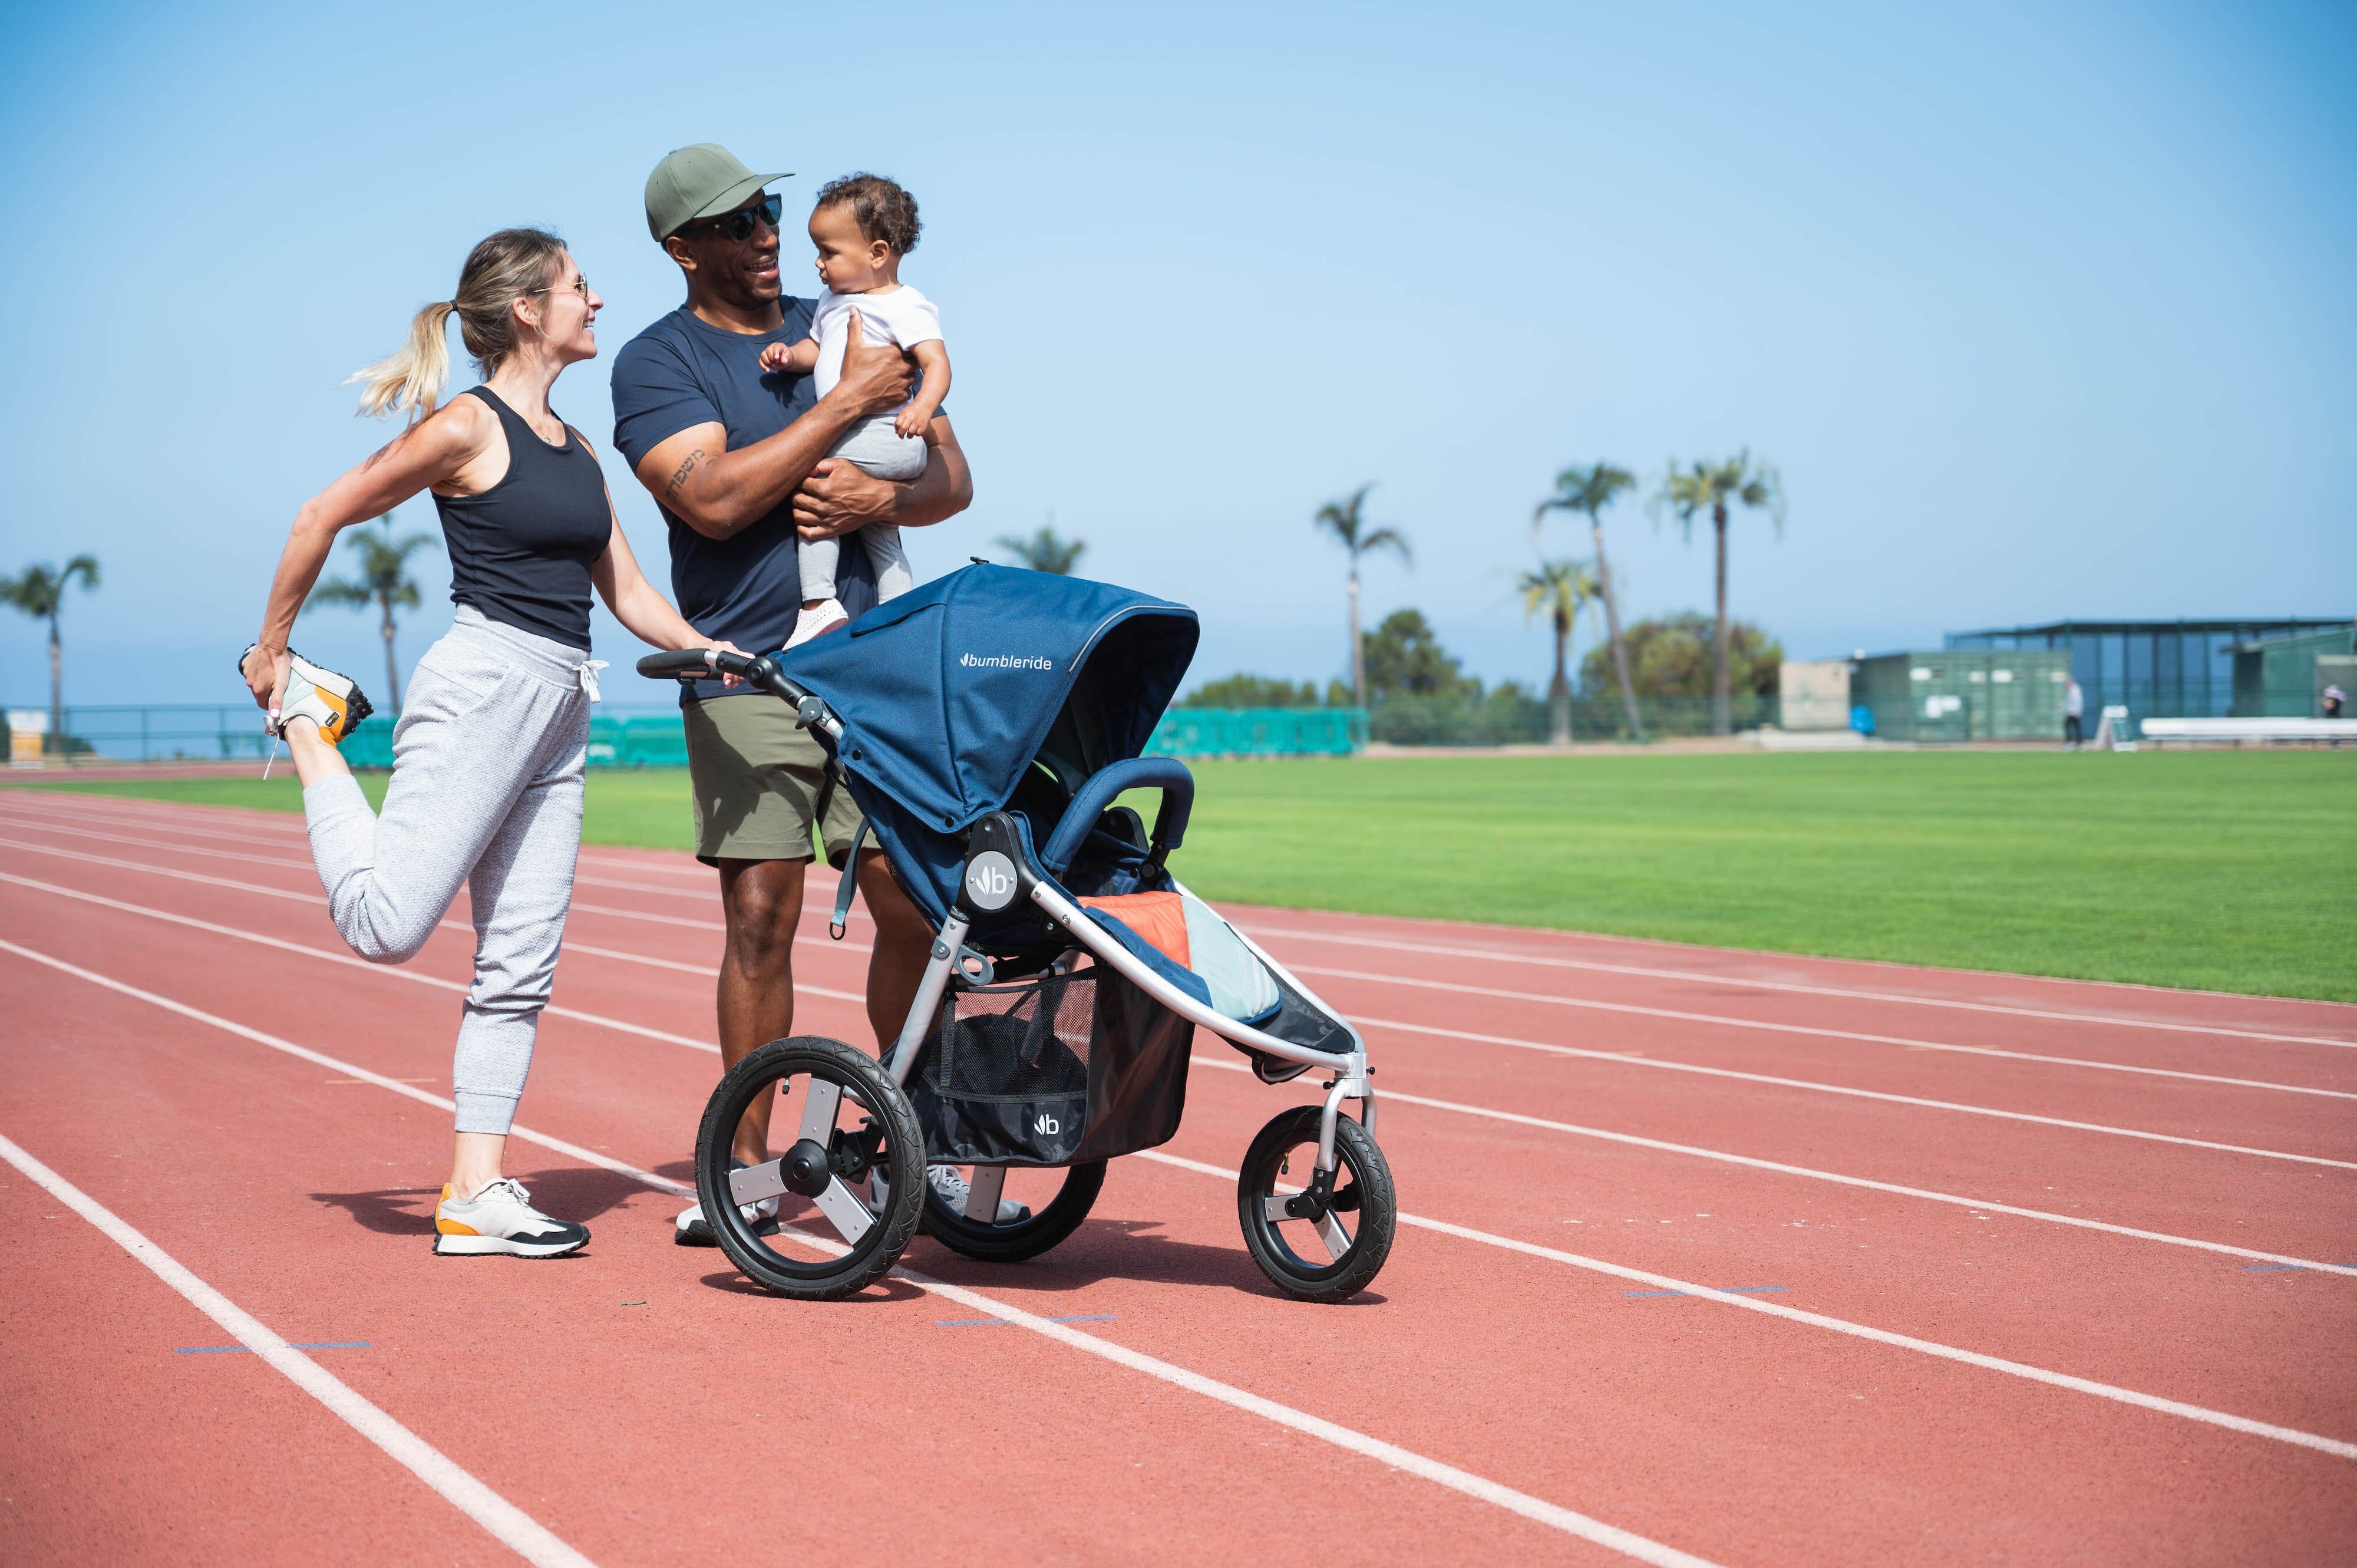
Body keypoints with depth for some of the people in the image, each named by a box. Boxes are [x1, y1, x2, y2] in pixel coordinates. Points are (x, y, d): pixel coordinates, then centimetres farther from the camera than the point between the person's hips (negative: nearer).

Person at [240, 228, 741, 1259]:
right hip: (484, 682, -8)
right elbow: (324, 516, -1)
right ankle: (310, 723, 11)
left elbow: (628, 594, 20)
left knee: (521, 966, 4)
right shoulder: (469, 427, -5)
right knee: (387, 924, -14)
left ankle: (475, 1193, 8)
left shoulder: (575, 449, 19)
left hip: (560, 709, 8)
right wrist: (271, 649, 2)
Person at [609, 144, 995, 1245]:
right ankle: (744, 1163, 3)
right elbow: (714, 498, -15)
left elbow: (952, 477, 15)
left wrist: (880, 497, -8)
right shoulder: (657, 362, 2)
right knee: (760, 916, -6)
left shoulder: (846, 329, 16)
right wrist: (849, 400, -13)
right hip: (747, 674, -3)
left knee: (912, 906, -1)